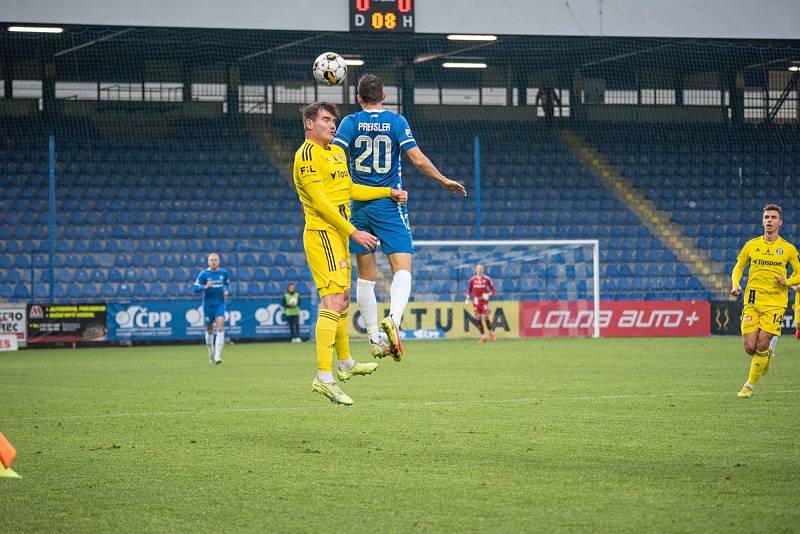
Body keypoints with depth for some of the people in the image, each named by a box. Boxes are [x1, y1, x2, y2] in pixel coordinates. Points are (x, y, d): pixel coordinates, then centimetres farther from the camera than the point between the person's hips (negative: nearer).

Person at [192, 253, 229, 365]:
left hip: (220, 304, 1)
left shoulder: (223, 272, 2)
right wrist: (205, 287, -27)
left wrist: (226, 291, 3)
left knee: (220, 327, -17)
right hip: (208, 304, -1)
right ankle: (211, 353, 34)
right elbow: (196, 288, -10)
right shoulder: (203, 274, -7)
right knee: (209, 330, 10)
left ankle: (217, 355, -19)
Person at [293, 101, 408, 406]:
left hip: (338, 235, 10)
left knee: (343, 299, 21)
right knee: (332, 301, -17)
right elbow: (320, 203, -19)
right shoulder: (307, 155, -14)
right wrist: (353, 232, -21)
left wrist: (390, 192, 20)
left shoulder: (337, 152, 17)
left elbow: (349, 190, 24)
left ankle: (345, 364, 37)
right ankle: (324, 378, -22)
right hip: (322, 233, -10)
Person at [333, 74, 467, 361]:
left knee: (366, 277, 9)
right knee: (402, 269, -5)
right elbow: (418, 159, -8)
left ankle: (374, 339, 11)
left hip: (358, 206, 2)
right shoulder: (396, 122, -2)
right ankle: (393, 318, -32)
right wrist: (444, 181, 5)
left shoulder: (350, 122, 0)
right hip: (390, 206, -2)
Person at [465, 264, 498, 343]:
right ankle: (483, 337, 8)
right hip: (476, 302, 3)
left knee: (486, 318, -10)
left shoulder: (487, 279, -2)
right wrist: (468, 299, 5)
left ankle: (491, 333, 13)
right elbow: (469, 290, 18)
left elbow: (493, 290, 2)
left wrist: (488, 295, -17)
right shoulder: (472, 280, 6)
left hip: (484, 301, -3)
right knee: (479, 319, 0)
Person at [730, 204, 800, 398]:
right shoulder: (751, 245, 6)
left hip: (775, 303, -2)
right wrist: (735, 284, -1)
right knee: (750, 347, -8)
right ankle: (766, 356, 29)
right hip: (752, 302, 2)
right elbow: (738, 267, 17)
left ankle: (750, 385, 4)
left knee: (762, 345, -12)